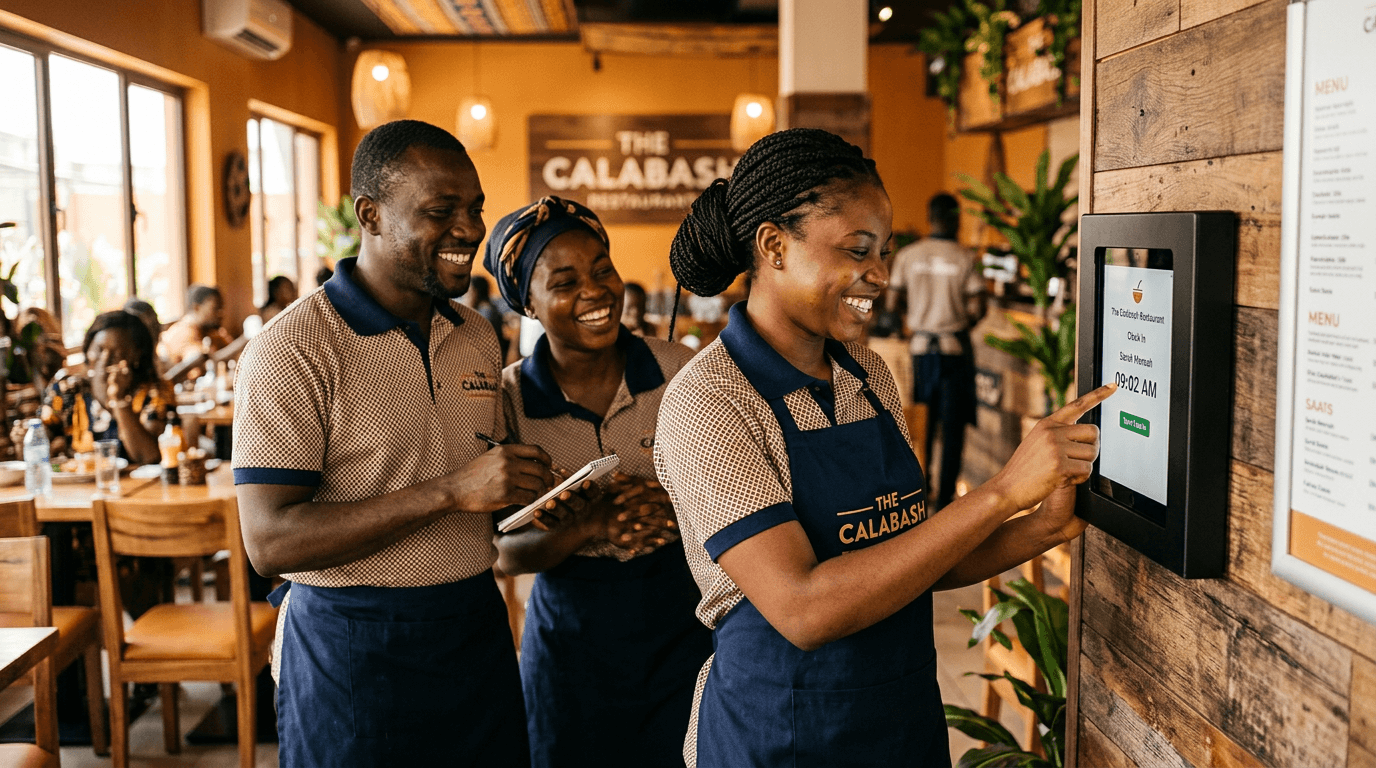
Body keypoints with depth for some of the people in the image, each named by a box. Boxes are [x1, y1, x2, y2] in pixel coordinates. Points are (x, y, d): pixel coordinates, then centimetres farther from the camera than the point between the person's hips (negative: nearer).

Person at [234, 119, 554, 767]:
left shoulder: (477, 336, 9)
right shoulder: (292, 350, -14)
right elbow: (270, 543, -21)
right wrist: (449, 492, -26)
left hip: (478, 635, 6)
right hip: (353, 655, -6)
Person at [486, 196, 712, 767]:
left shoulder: (679, 370, -8)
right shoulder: (507, 399, -8)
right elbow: (506, 553, -9)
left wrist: (673, 505, -23)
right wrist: (591, 526, -27)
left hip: (680, 624, 0)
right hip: (569, 632, 0)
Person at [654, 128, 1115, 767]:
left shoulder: (867, 374, 2)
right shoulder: (706, 401, -19)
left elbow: (909, 559, 6)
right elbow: (804, 608, -27)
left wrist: (1041, 530, -10)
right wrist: (1001, 493, -28)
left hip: (907, 716, 6)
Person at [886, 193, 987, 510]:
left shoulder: (907, 256, -1)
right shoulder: (966, 259, -7)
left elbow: (891, 304, 2)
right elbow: (977, 310, -9)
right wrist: (959, 322, 12)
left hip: (920, 347, 2)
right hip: (955, 349, -2)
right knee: (953, 427, 4)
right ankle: (945, 497, 6)